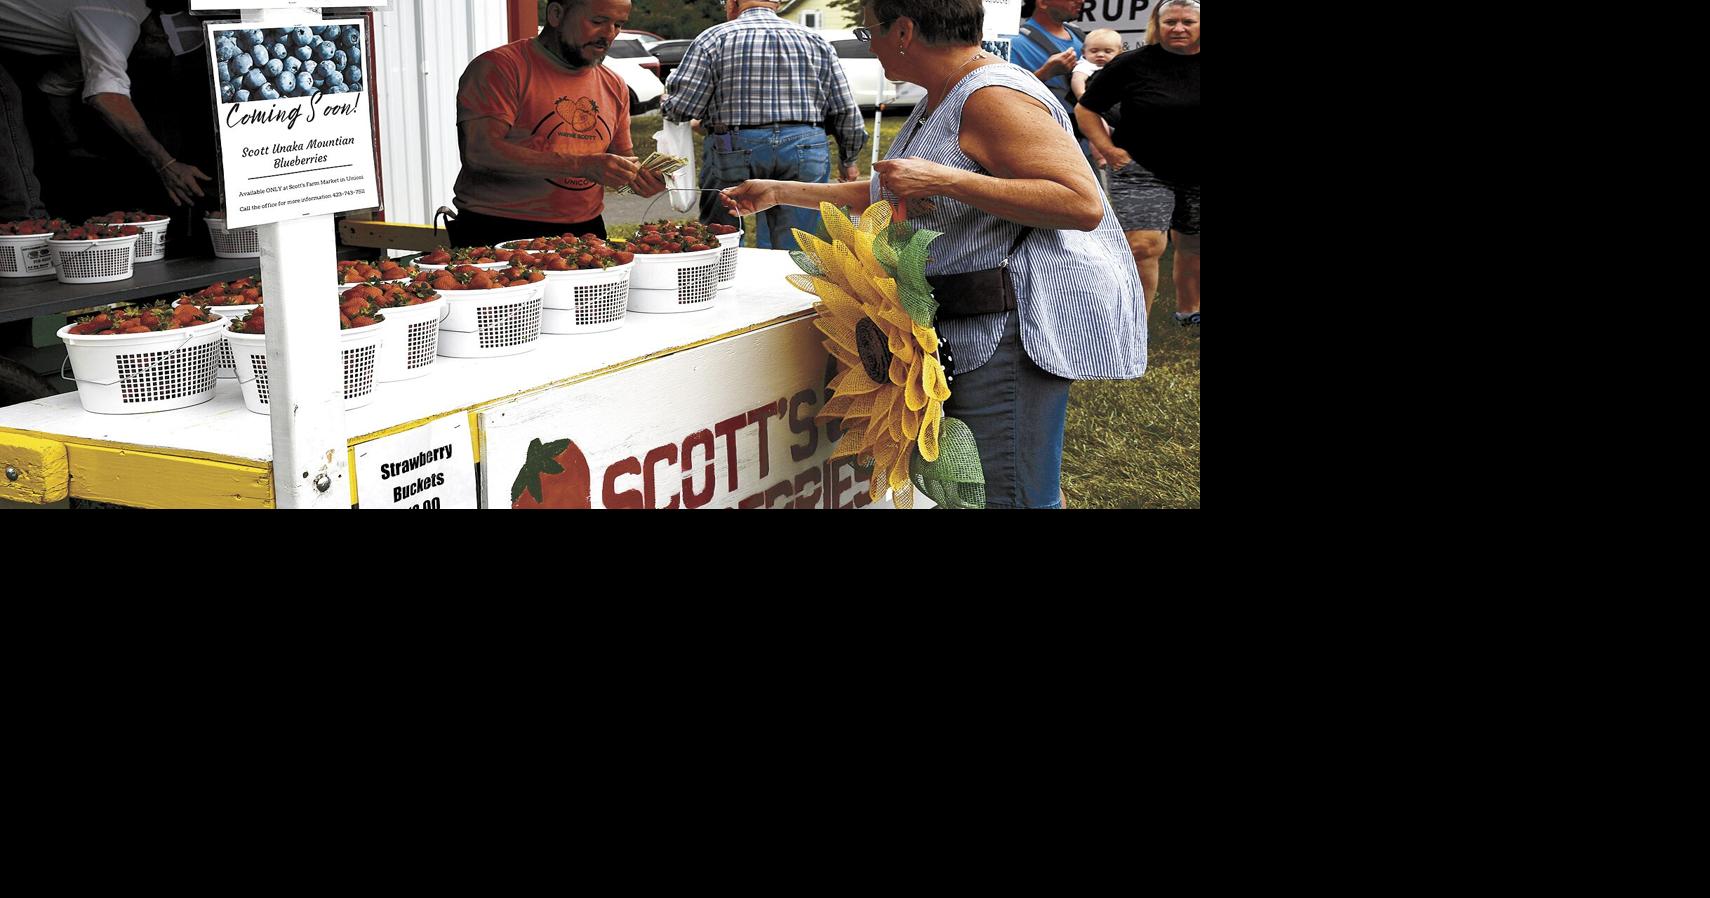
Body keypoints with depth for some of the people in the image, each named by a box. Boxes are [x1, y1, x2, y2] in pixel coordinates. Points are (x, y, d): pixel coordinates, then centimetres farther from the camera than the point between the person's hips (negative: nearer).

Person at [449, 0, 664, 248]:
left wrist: (639, 175, -2)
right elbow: (481, 153, -19)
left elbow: (620, 158, 25)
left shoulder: (614, 86, 15)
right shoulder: (500, 67, -6)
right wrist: (581, 166, -23)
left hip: (585, 232, 6)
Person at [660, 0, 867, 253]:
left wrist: (667, 98, 20)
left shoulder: (714, 39, 1)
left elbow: (678, 107, -3)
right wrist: (849, 161, 24)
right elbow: (846, 111, 11)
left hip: (734, 150, -2)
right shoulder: (816, 42, 11)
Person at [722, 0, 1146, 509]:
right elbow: (885, 196, 29)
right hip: (967, 327, 11)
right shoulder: (937, 104, 16)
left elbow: (1084, 205, -26)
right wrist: (778, 193, 29)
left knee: (1004, 497, -8)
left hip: (1015, 328, -11)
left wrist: (944, 180, -27)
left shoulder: (993, 97, -17)